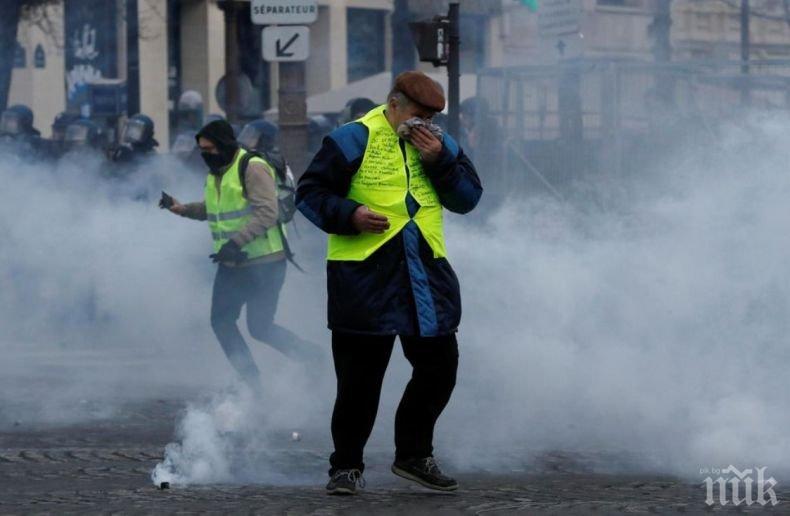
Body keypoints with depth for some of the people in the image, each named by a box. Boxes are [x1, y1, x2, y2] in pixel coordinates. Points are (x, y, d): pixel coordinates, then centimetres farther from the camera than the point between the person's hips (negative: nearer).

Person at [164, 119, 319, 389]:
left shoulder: (253, 169, -17)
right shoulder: (215, 174, 11)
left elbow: (267, 214, -24)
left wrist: (237, 241, -30)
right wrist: (184, 209, 8)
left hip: (264, 263, -9)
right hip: (231, 265, 9)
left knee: (260, 328, -9)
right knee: (221, 321, 8)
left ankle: (310, 356, 10)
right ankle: (251, 381, 16)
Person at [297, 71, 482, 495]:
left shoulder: (439, 144, 11)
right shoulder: (354, 140, -5)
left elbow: (468, 198, 6)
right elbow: (309, 192, -4)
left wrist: (439, 162, -8)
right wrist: (349, 215, -20)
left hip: (426, 273, 5)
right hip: (364, 274, -5)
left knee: (439, 367, 7)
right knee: (360, 376, -1)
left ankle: (413, 455, 24)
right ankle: (346, 466, 11)